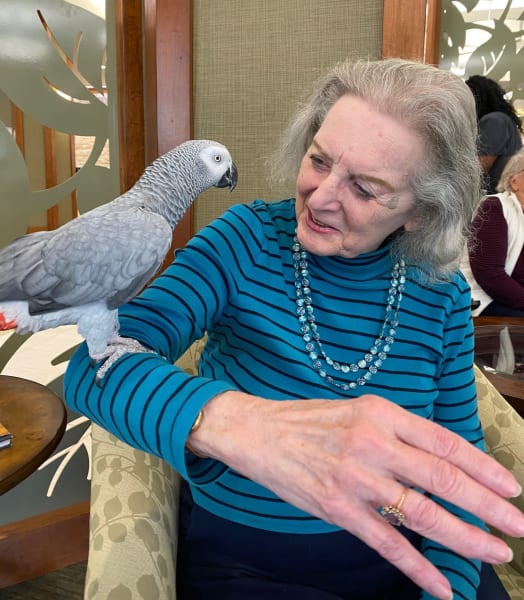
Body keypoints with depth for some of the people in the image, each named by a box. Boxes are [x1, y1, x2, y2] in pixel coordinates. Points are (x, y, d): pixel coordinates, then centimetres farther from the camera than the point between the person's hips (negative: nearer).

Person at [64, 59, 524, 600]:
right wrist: (243, 425, -47)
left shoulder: (442, 294, -7)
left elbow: (461, 453, 1)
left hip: (395, 555, 3)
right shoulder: (246, 239, -15)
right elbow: (98, 368, -27)